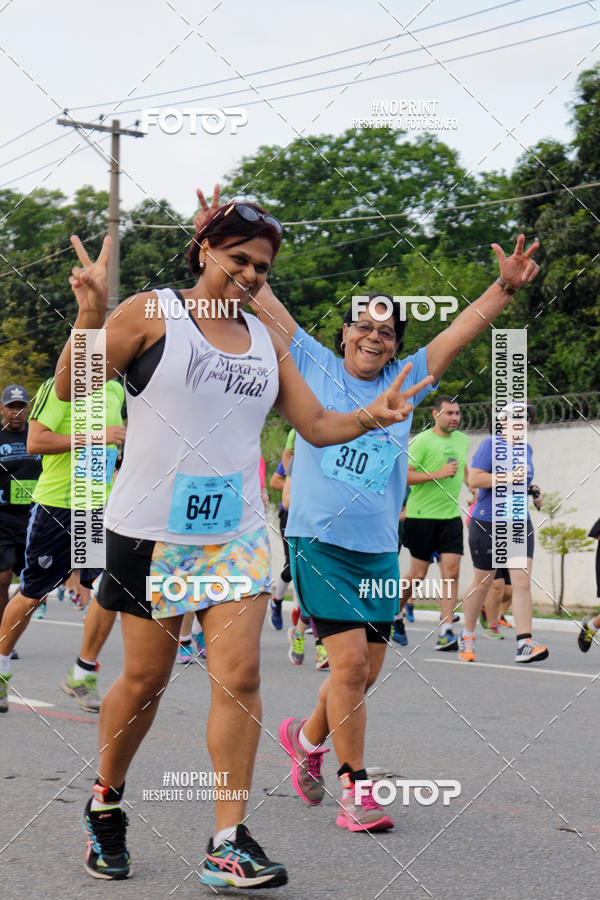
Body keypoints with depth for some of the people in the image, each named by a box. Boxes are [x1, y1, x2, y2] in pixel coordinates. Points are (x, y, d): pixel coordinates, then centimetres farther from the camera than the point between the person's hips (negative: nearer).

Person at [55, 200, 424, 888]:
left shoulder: (266, 341, 12)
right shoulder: (152, 313, -2)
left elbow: (317, 425, 15)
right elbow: (70, 388, -7)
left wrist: (371, 415, -4)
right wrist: (90, 314, -23)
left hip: (237, 531, 4)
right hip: (151, 528, -3)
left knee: (239, 676, -8)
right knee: (145, 679, 5)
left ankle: (228, 844, -4)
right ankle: (105, 801, 31)